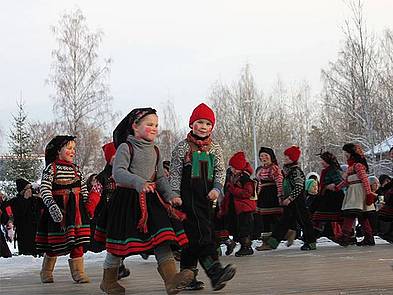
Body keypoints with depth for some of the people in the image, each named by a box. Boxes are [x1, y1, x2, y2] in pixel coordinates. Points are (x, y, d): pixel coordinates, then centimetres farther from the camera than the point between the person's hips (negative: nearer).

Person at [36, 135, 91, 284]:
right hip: (57, 209, -4)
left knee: (77, 242, -2)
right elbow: (45, 189, -15)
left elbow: (84, 190, 18)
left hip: (76, 209, 5)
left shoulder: (76, 169, 12)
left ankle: (78, 272, 5)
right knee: (54, 244, 2)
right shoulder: (51, 168, -6)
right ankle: (46, 273, 21)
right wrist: (52, 206, -28)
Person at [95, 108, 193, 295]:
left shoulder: (155, 151, 14)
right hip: (127, 199, -5)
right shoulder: (125, 147, -7)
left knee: (162, 237, -11)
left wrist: (170, 195, 1)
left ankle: (171, 279, -19)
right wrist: (138, 182, -36)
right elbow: (118, 172, -21)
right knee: (120, 243, 4)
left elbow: (160, 178, 18)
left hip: (151, 199, 6)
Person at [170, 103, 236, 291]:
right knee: (202, 233, -16)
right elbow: (175, 173, 0)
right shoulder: (183, 147, 0)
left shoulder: (215, 148, 13)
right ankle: (215, 272, -28)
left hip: (207, 197, 5)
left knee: (193, 235, 10)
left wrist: (217, 188, -5)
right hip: (189, 196, -5)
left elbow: (220, 171, 12)